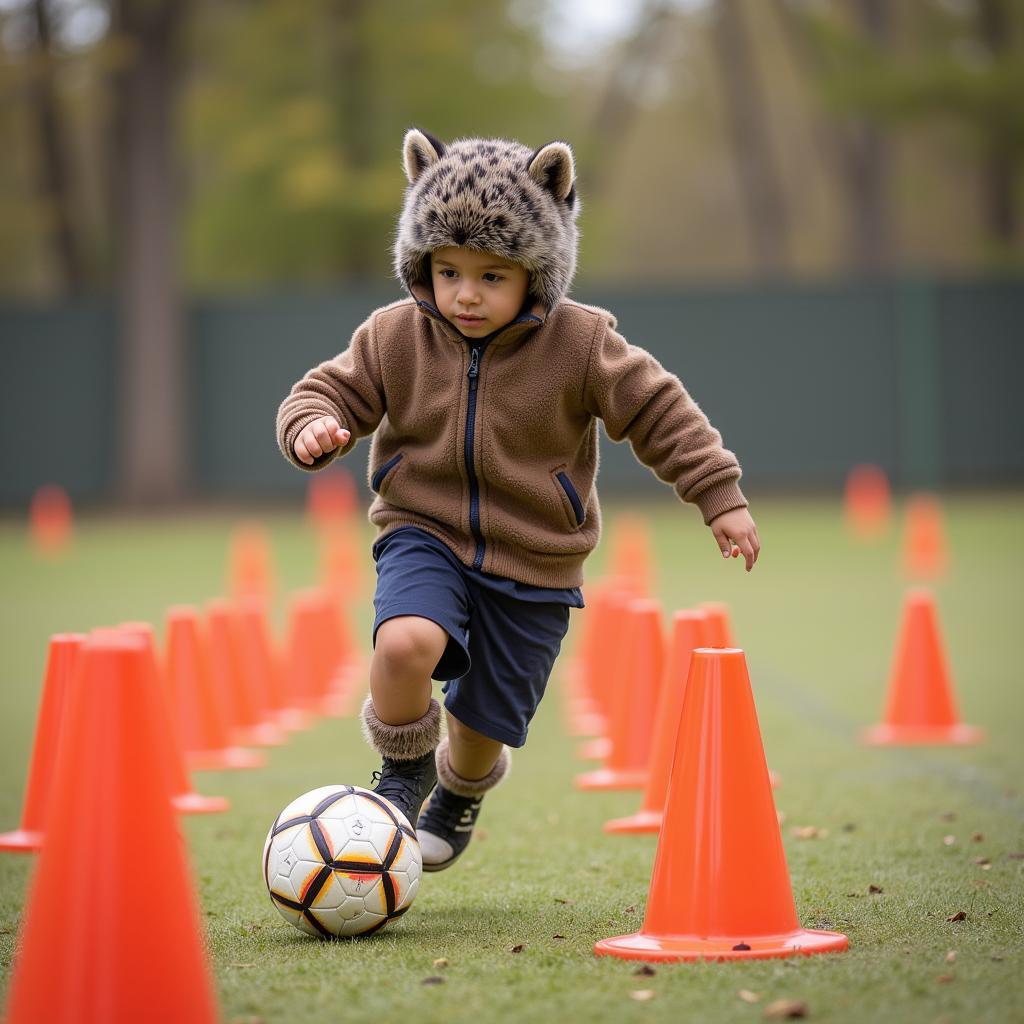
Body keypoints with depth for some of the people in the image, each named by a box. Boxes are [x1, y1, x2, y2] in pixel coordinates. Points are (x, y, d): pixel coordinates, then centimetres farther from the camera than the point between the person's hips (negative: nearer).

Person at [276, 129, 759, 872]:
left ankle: (461, 794, 44)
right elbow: (337, 391, 4)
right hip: (425, 537, 0)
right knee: (404, 643, -31)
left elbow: (660, 413, -3)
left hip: (534, 567, 0)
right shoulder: (396, 337, -4)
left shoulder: (580, 344, -10)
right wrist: (313, 427, -20)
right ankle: (404, 768, 0)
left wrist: (721, 498, -4)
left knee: (484, 721, 6)